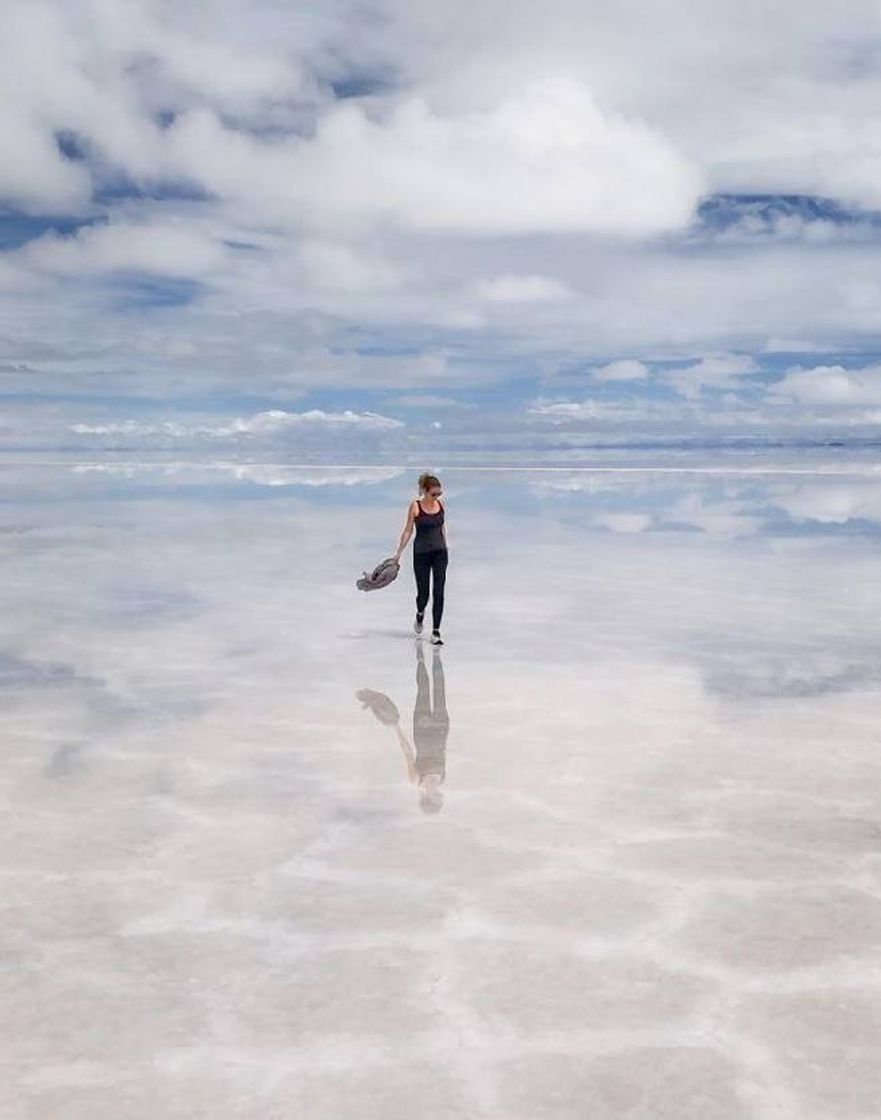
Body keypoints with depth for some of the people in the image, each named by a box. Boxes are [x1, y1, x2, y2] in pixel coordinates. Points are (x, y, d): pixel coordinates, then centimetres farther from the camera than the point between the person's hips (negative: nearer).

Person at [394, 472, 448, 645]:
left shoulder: (440, 504, 2)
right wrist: (399, 552, -7)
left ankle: (436, 632, 1)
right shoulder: (415, 506, -10)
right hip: (421, 553, -3)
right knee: (423, 593, 5)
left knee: (438, 592, -3)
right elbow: (408, 530, -6)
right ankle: (420, 615, 40)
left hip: (440, 553, 3)